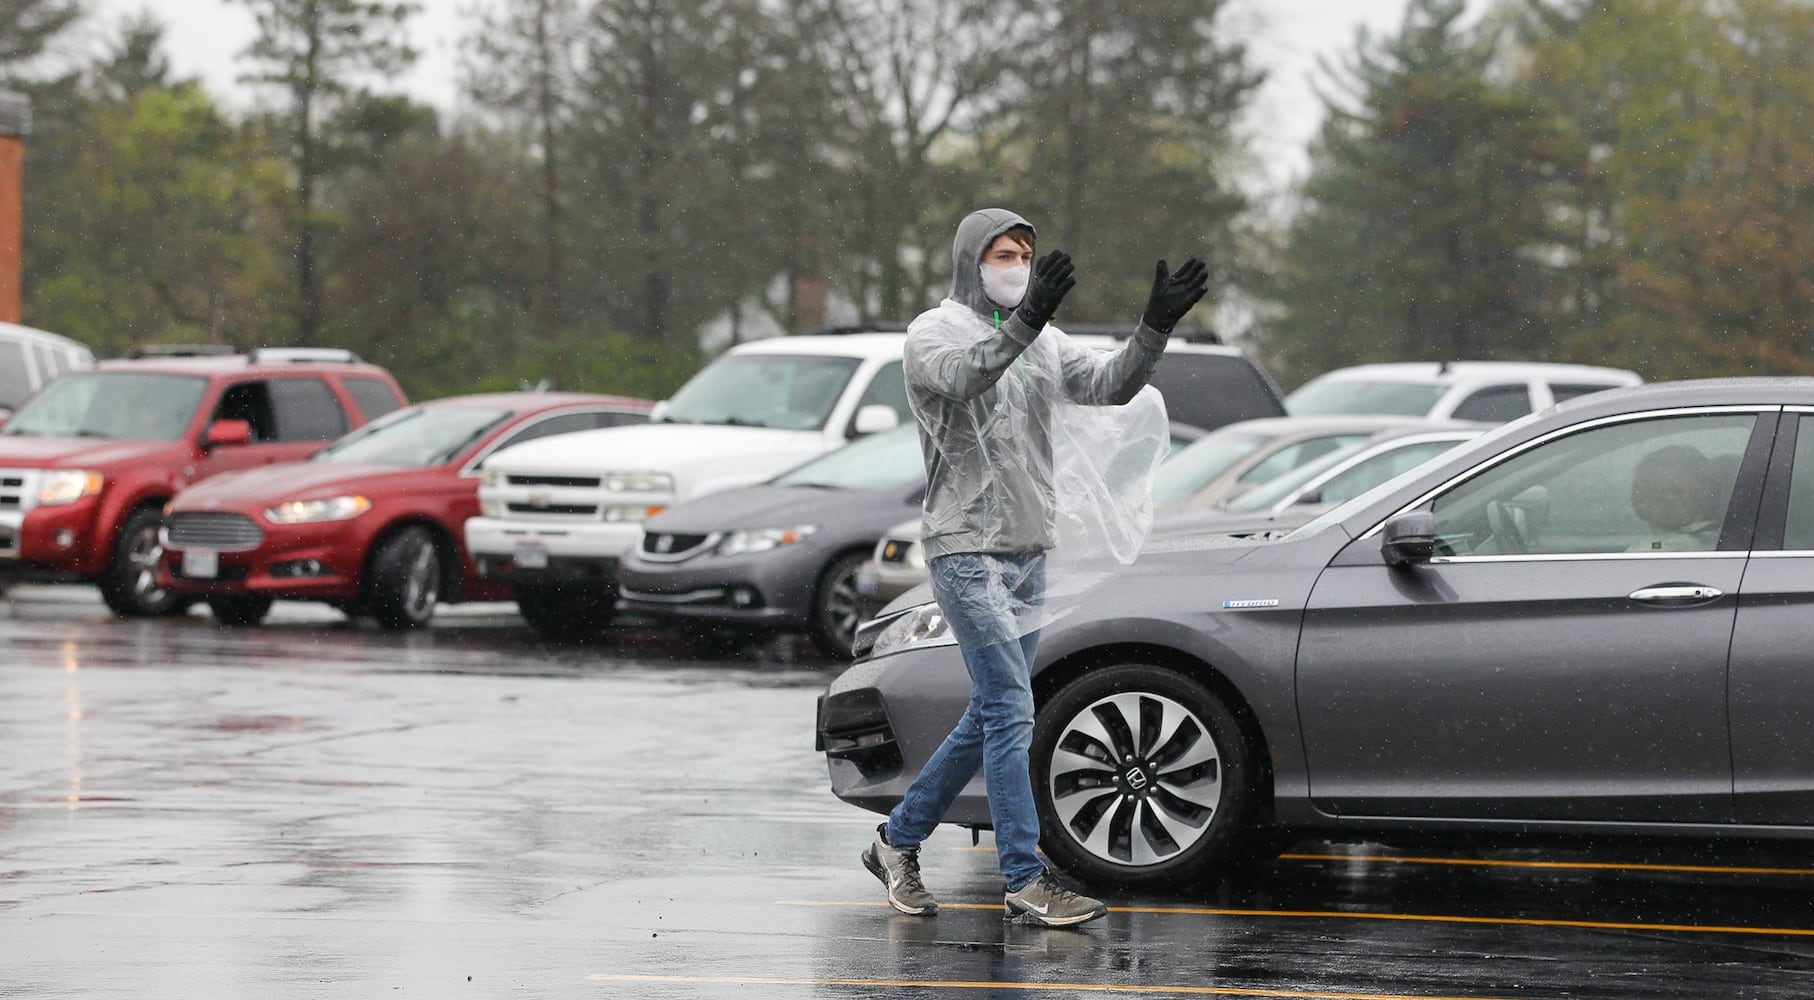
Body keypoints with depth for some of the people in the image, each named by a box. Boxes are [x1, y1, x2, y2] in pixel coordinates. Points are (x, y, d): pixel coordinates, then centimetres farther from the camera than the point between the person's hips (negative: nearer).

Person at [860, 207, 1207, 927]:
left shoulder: (1043, 341, 14)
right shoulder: (935, 332, -4)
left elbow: (1110, 384, 0)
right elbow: (963, 377, -27)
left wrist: (1156, 327, -17)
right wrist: (1022, 323, -43)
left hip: (1028, 552, 7)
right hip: (965, 548, -7)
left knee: (990, 719, 12)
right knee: (1011, 713, -13)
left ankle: (898, 842, 25)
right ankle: (1026, 881, -12)